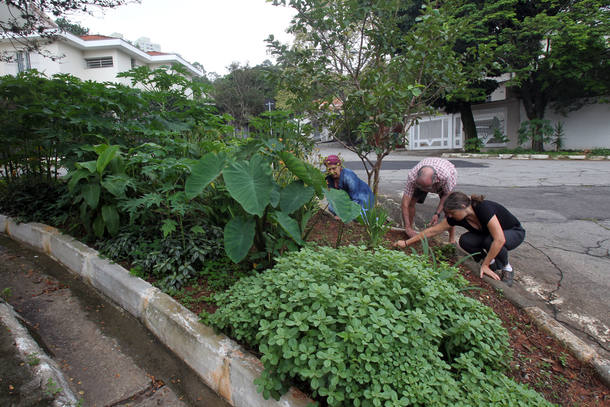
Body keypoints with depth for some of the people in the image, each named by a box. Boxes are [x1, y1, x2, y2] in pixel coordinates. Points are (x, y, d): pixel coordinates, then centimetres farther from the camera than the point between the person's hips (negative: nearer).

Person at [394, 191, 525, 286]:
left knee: (490, 240, -36)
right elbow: (432, 230, -13)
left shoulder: (484, 209, -37)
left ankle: (507, 268, -7)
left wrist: (485, 265, -32)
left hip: (515, 232, -5)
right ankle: (492, 261, 3)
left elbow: (500, 240, -40)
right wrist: (406, 242, -13)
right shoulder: (457, 217, -19)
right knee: (465, 241, -22)